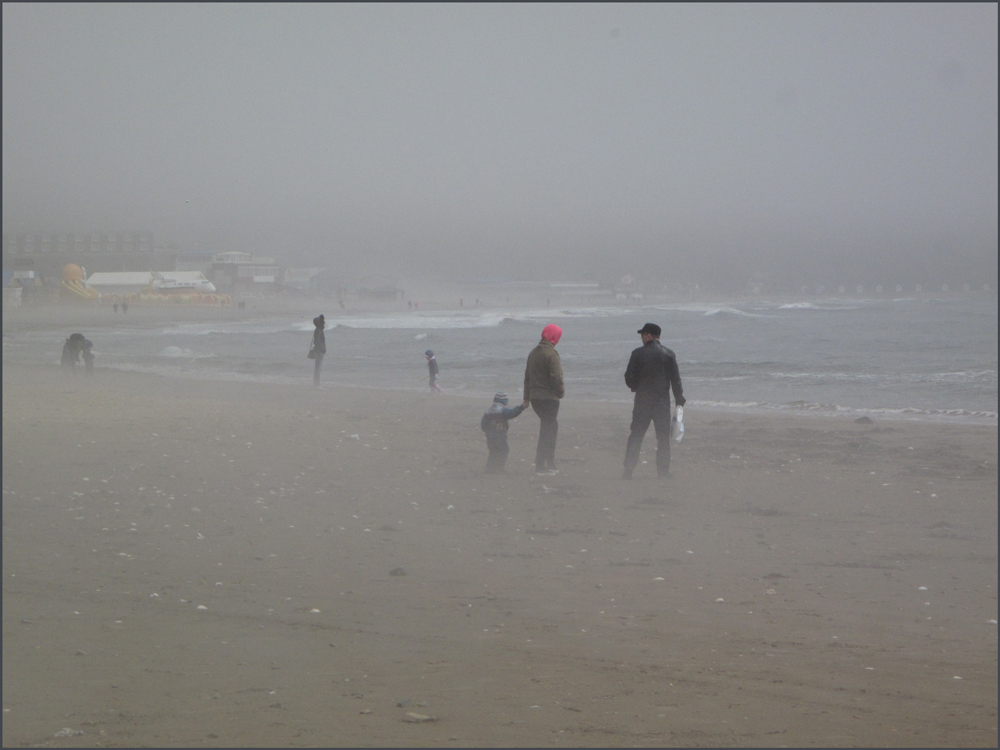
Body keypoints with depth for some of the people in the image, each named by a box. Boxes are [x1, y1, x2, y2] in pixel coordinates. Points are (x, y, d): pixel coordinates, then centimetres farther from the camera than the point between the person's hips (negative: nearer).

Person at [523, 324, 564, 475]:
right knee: (548, 429, -4)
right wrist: (561, 392, -4)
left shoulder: (533, 352, 12)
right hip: (549, 397, -8)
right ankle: (541, 465, -7)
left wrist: (527, 397, 22)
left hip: (535, 397, 8)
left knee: (550, 426, 19)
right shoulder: (551, 354, -15)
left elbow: (527, 376, 17)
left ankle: (550, 463, 21)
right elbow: (556, 377, -19)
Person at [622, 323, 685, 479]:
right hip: (662, 400, 0)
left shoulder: (638, 353, -5)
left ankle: (628, 469, 3)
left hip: (642, 400, 0)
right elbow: (675, 379, -1)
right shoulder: (669, 355, -2)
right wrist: (679, 399, 7)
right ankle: (663, 471, 2)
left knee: (636, 435, 7)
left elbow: (629, 377, -3)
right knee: (663, 437, 5)